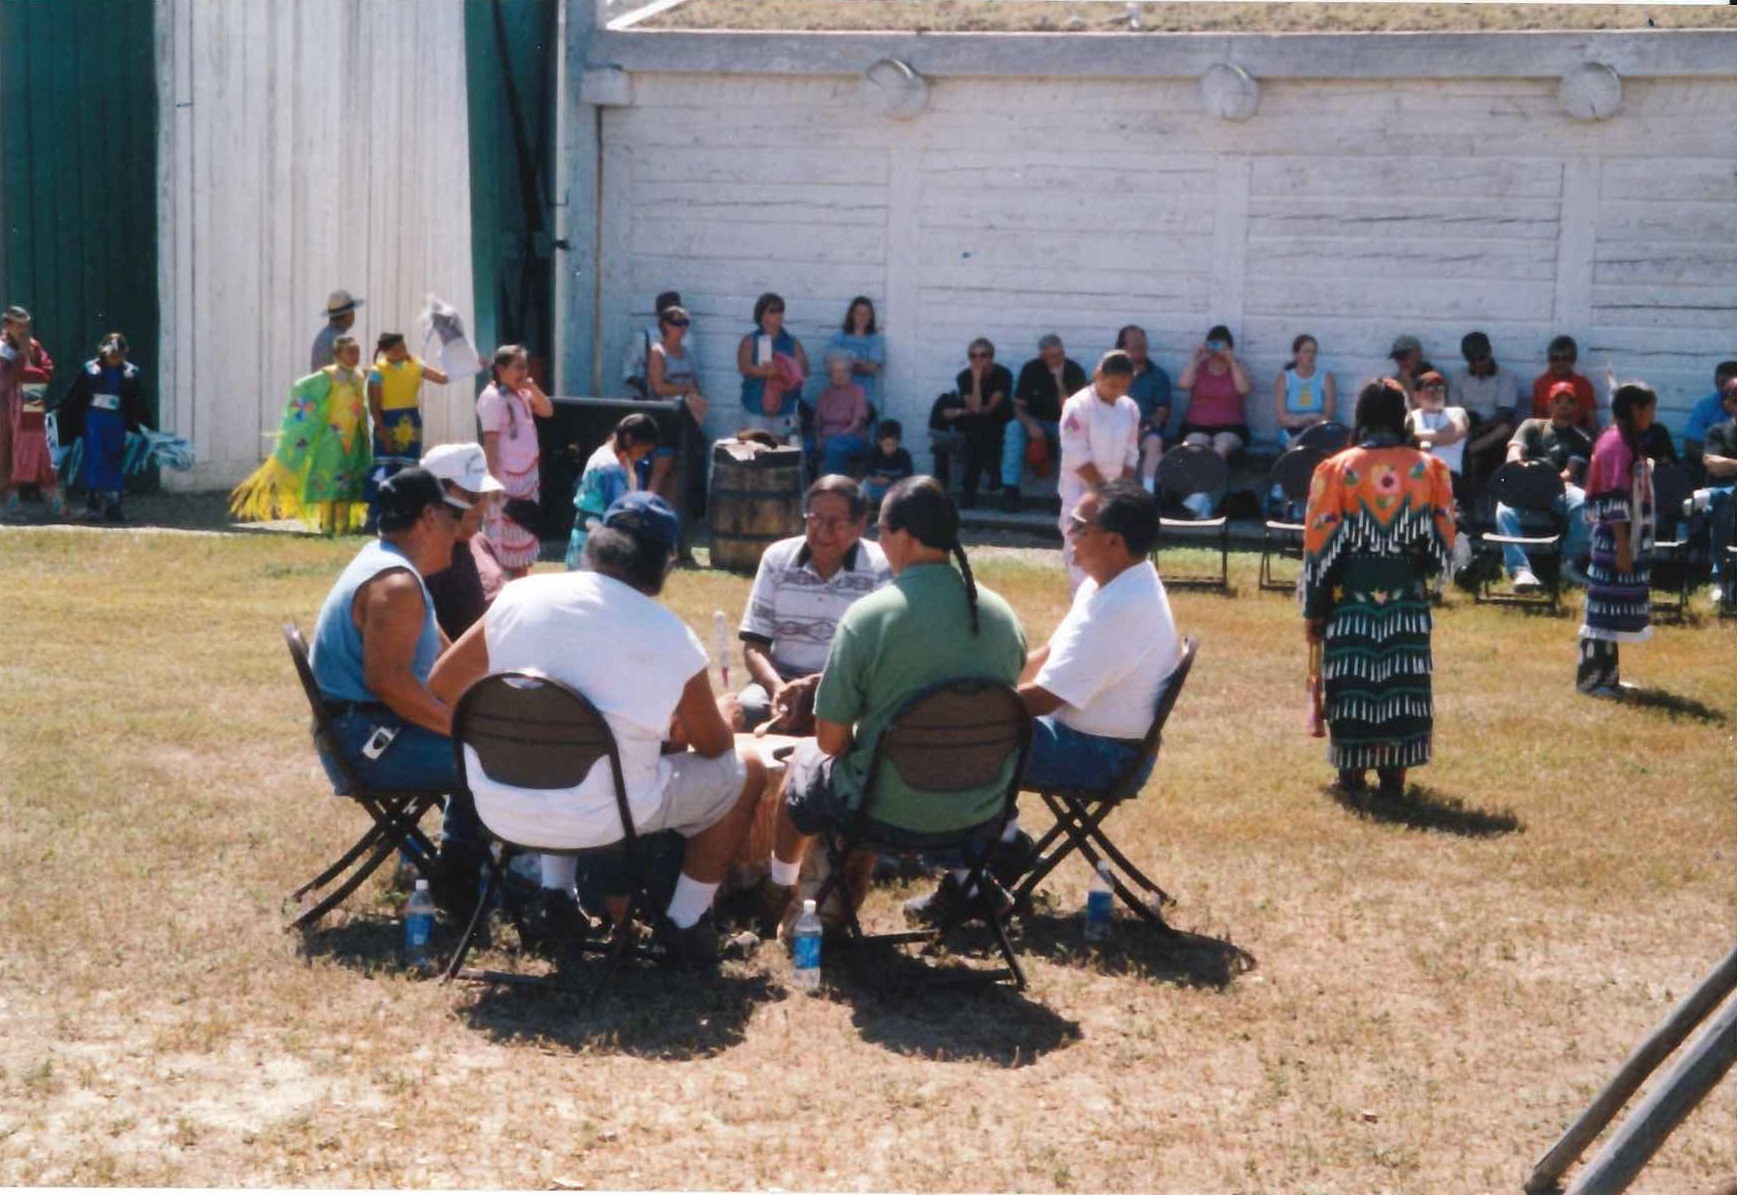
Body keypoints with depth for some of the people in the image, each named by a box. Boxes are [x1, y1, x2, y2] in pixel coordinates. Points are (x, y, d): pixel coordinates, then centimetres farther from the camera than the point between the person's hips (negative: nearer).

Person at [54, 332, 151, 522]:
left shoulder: (131, 373, 0)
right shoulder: (90, 369, -3)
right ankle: (93, 504, 0)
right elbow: (73, 398, 0)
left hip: (116, 422, 1)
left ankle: (113, 505, 10)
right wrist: (59, 414, -1)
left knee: (115, 462, 4)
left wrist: (145, 425, -1)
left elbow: (139, 403, 4)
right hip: (93, 420, -1)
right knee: (93, 459, -2)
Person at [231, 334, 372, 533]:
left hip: (353, 437, 6)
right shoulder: (329, 376, -9)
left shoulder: (359, 377, 10)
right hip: (333, 435, -6)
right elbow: (301, 388, -9)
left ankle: (344, 523, 14)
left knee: (349, 481, 8)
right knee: (329, 478, -4)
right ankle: (327, 523, 2)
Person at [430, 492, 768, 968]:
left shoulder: (521, 596, -2)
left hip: (504, 812, 4)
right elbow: (716, 746, 5)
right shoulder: (670, 637, -9)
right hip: (602, 817, -4)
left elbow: (442, 685, 10)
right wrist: (682, 726, 27)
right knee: (747, 772, 17)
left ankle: (555, 895, 30)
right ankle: (684, 925, 20)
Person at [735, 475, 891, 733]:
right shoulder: (777, 558, 3)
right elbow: (754, 645, 3)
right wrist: (778, 688, -19)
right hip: (781, 678, 3)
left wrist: (817, 684, -23)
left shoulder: (881, 568, -6)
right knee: (741, 713, -28)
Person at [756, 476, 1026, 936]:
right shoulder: (1002, 614, -5)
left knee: (805, 760, 27)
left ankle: (778, 894, 44)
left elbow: (831, 739, -13)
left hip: (890, 815, -4)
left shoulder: (868, 615, -19)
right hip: (983, 813, 4)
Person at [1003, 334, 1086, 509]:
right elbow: (1018, 406, -6)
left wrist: (1060, 383, -29)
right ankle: (1010, 489, -33)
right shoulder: (1031, 369, -6)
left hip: (1062, 424, -1)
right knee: (1013, 428, -29)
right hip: (1035, 422, 2)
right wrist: (1030, 425, -26)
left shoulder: (1074, 371, -12)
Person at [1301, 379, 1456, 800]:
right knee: (1401, 682, 8)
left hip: (1350, 598, -1)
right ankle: (1394, 773, 11)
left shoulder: (1336, 470, -7)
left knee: (1351, 682, 7)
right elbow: (1443, 543, 2)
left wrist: (1313, 608, 1)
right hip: (1407, 599, 1)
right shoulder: (1429, 469, -2)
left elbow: (1319, 545, -6)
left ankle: (1352, 771, 13)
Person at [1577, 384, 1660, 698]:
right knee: (1605, 609, -4)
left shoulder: (1626, 442, 14)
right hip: (1616, 541, -10)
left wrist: (1629, 546, 17)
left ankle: (1605, 675, 18)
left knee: (1610, 610, 12)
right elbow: (1615, 501, -20)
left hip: (1628, 539, 10)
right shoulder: (1617, 444, -15)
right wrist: (1622, 547, -21)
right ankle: (1590, 678, 1)